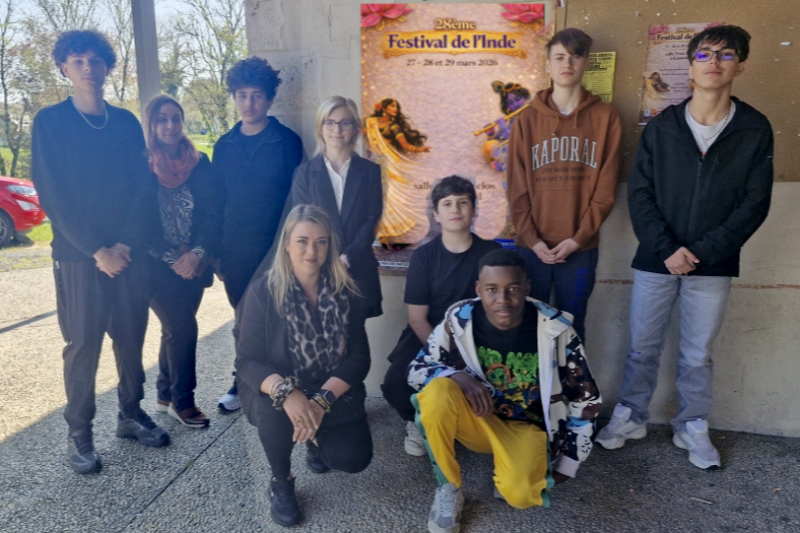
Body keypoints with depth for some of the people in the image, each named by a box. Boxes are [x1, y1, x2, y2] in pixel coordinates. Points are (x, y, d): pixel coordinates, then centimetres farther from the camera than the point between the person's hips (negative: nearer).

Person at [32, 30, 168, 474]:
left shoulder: (126, 122, 9)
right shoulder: (49, 122, 0)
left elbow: (144, 187, 4)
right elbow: (52, 195, -7)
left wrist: (125, 243, -9)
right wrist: (97, 250, -13)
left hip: (129, 252, 3)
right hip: (78, 255, -3)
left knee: (131, 337, 10)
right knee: (83, 345, 3)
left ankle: (131, 414, 26)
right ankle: (79, 433, 17)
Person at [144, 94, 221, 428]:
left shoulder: (200, 164, 4)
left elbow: (213, 213, -1)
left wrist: (198, 253, -14)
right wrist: (172, 258, -13)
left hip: (194, 264, 3)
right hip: (158, 265, -3)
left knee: (176, 329, 10)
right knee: (183, 329, -6)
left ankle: (166, 395, 28)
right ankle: (181, 401, 13)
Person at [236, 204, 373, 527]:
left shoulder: (345, 291, -10)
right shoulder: (263, 291, -15)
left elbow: (358, 358, -12)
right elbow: (247, 362, -17)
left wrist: (322, 400, -30)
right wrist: (285, 392, -38)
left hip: (332, 392, 2)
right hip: (275, 392, -1)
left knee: (354, 458, -17)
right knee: (274, 410, -34)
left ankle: (317, 439, 21)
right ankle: (281, 482, -2)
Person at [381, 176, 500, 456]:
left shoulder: (492, 252, -4)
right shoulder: (423, 256, -6)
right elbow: (417, 318, -6)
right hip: (428, 337, 0)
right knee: (395, 384, -25)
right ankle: (418, 421, 13)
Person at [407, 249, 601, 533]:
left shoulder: (555, 330, -17)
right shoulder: (460, 319, -16)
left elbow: (585, 400, -5)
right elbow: (416, 370, -9)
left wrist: (568, 464, -1)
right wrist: (459, 377, -30)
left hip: (525, 426, -1)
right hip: (477, 418, 1)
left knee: (519, 494, -31)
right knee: (437, 391, -32)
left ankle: (515, 476, 8)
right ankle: (448, 489, -10)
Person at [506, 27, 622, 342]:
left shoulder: (605, 118, 3)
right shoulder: (527, 120, 5)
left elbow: (606, 189, -1)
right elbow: (517, 189, 1)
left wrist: (578, 238, -9)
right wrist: (532, 240, -8)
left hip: (581, 247, 0)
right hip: (532, 246, 1)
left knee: (572, 326, 9)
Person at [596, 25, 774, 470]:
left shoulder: (755, 130, -1)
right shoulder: (662, 126, 0)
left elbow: (755, 204, -3)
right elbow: (640, 194, -3)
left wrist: (703, 253, -13)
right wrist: (666, 249, -14)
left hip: (714, 266, 0)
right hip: (656, 261, 1)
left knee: (697, 356, 12)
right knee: (643, 349, 11)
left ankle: (692, 428, 31)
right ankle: (631, 416, 29)